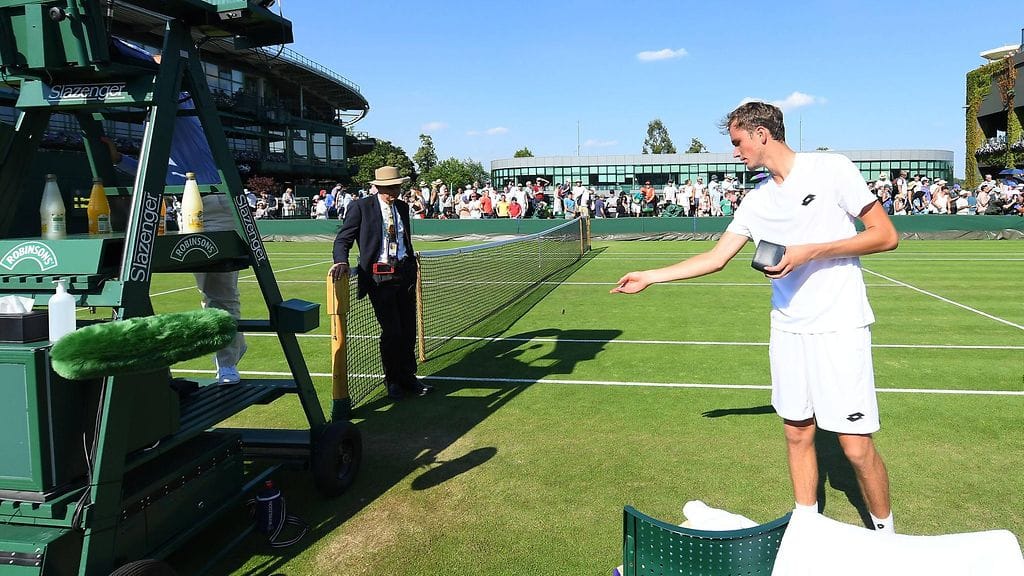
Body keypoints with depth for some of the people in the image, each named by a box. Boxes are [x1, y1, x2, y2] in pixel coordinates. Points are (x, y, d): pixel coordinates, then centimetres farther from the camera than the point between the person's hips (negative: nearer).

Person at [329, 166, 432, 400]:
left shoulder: (402, 207, 13)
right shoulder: (361, 207, -4)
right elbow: (343, 239, -6)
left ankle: (408, 378, 22)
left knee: (409, 330, 7)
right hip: (379, 275, -5)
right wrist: (341, 262, -23)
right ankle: (393, 381, 14)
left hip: (404, 273, 5)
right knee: (392, 330, -5)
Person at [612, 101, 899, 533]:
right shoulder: (756, 201, 10)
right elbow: (715, 258, 15)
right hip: (787, 330, 6)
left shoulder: (831, 169, -7)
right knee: (797, 434, 11)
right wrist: (648, 277, 13)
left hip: (839, 329, -5)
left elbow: (886, 235, -8)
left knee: (856, 446, -3)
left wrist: (810, 252, -17)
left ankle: (884, 533, 21)